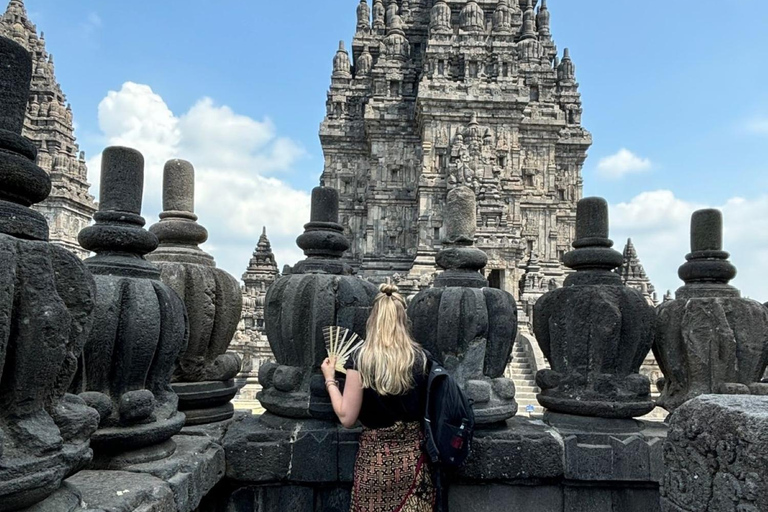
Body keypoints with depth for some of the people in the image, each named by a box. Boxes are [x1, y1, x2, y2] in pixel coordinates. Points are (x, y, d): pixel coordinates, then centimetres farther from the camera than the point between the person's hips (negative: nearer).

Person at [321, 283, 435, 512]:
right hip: (412, 455, 2)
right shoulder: (420, 357, -4)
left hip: (375, 456, -2)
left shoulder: (361, 357, -12)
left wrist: (330, 380, 2)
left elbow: (347, 418, -9)